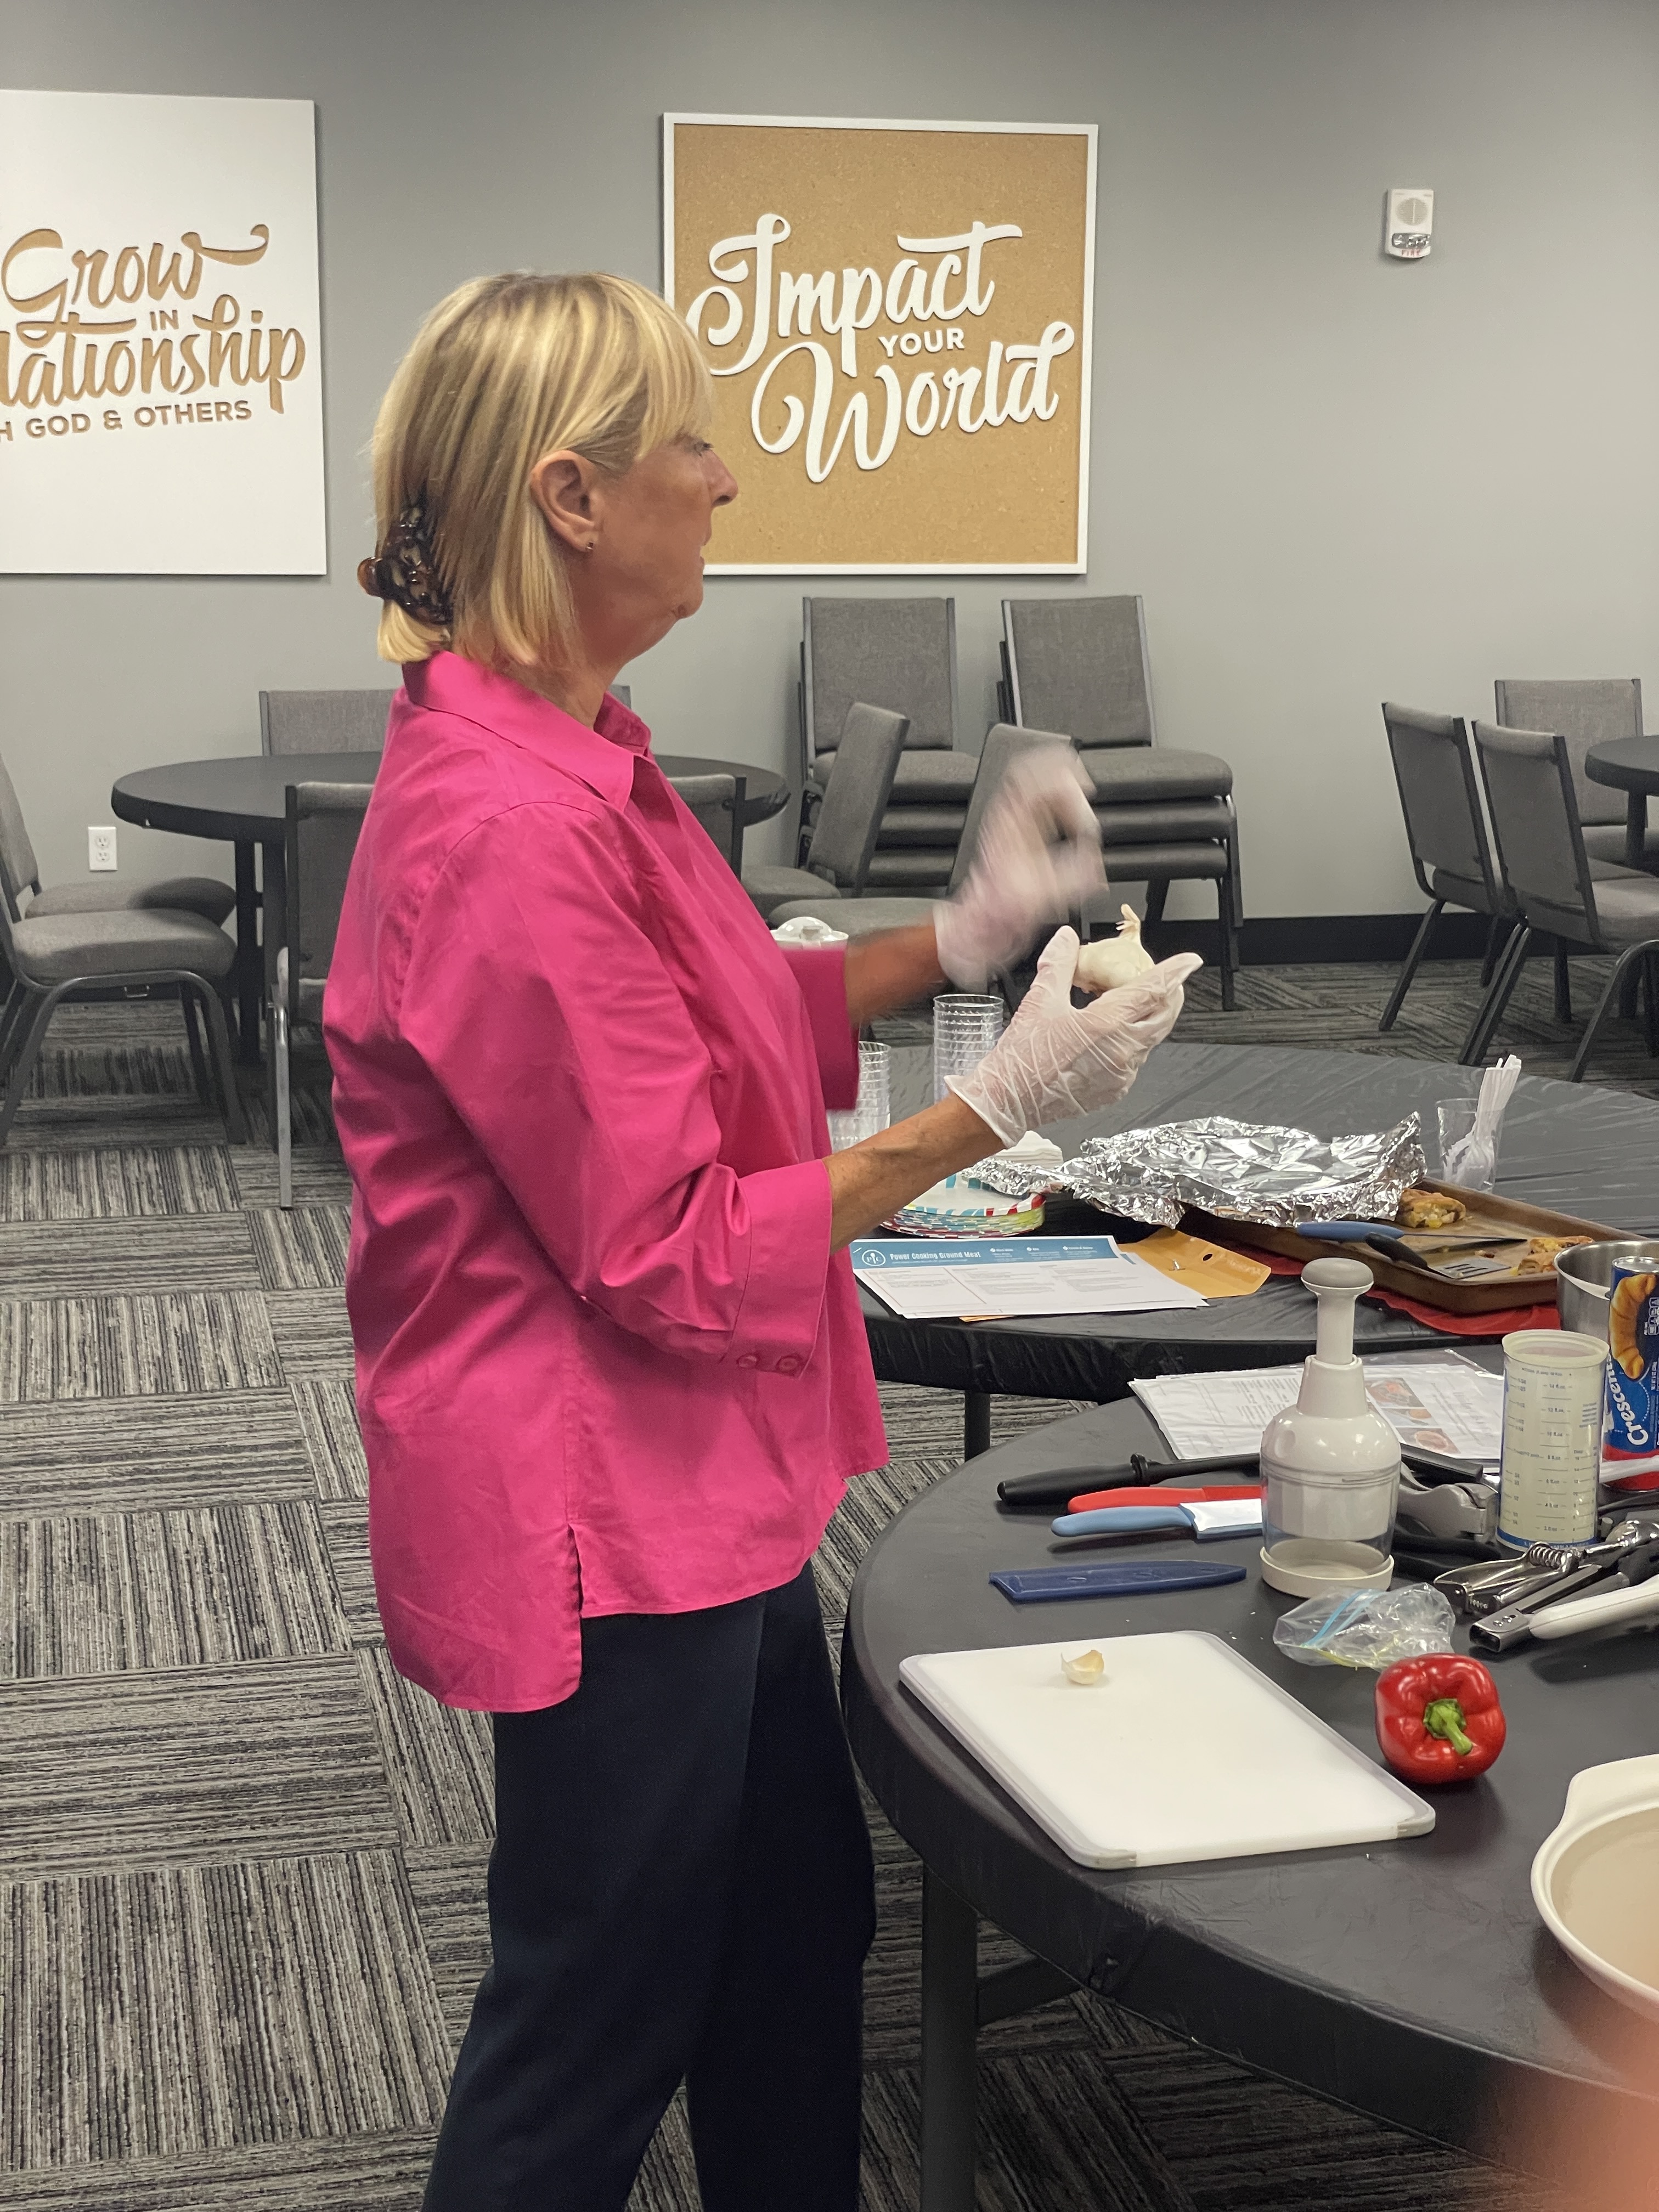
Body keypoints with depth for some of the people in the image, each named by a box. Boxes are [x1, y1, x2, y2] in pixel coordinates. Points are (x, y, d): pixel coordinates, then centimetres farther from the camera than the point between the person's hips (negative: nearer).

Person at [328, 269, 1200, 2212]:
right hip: (605, 1524, -10)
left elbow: (721, 1036, 14)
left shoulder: (561, 756, 4)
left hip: (699, 1492, 10)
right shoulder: (510, 831, -28)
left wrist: (959, 937, 2)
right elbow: (676, 1260, -24)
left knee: (796, 1932, 24)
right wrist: (996, 1109, -19)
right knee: (591, 2045, 10)